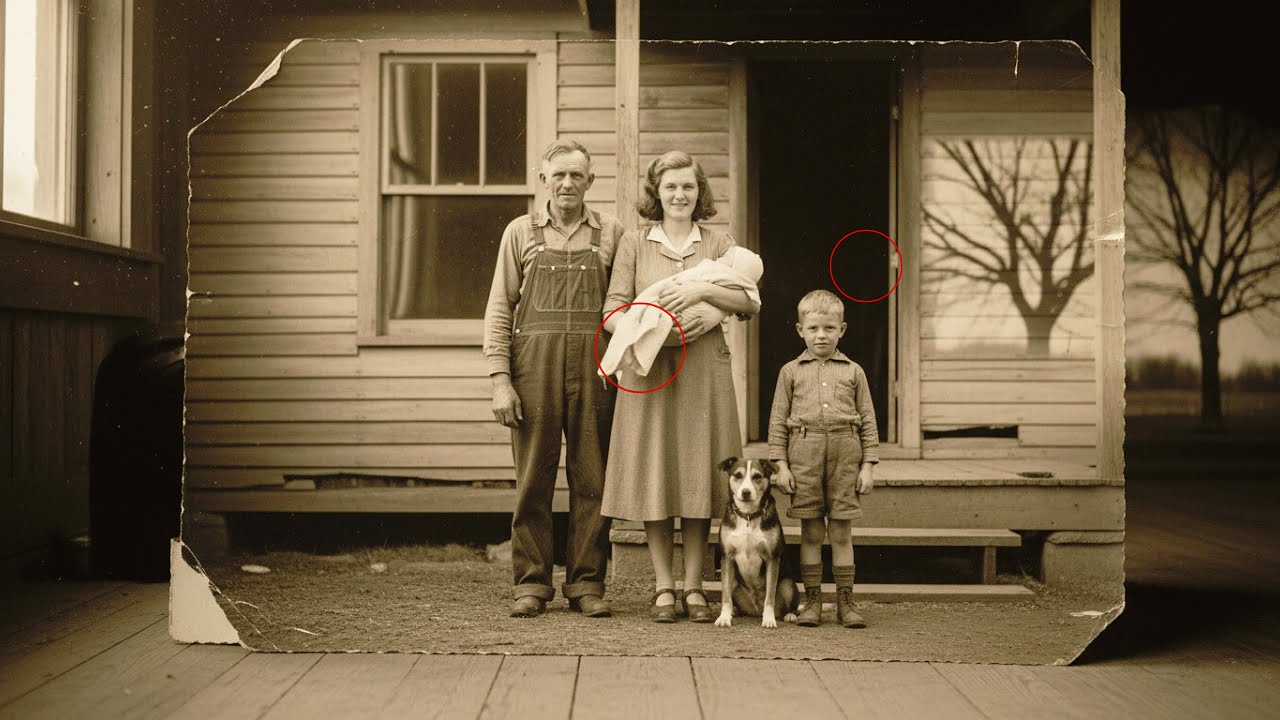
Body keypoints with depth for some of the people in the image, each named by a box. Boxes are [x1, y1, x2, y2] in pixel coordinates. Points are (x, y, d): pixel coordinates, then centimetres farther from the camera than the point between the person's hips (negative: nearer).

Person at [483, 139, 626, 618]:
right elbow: (499, 309, 6)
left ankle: (587, 583, 11)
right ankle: (531, 583, 9)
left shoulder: (611, 234, 10)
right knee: (533, 477, 2)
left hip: (594, 369, 0)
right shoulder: (521, 232, 10)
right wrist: (500, 380, -3)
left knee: (592, 479, 2)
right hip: (534, 366, 0)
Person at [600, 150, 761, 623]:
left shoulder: (719, 244, 11)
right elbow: (613, 311, 2)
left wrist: (704, 290, -17)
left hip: (703, 371, 1)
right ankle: (663, 588, 8)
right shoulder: (634, 243, 8)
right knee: (653, 475, -1)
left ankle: (694, 587, 10)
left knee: (698, 474, 1)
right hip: (649, 370, -1)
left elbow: (751, 302, -1)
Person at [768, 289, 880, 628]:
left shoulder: (853, 372, 10)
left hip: (844, 451, 0)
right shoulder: (791, 371, 9)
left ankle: (845, 602, 9)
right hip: (804, 451, 0)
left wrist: (867, 466, 3)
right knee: (810, 531, 4)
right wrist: (781, 464, 0)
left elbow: (868, 421, 9)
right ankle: (812, 601, 11)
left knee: (841, 531, 3)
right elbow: (778, 421, 7)